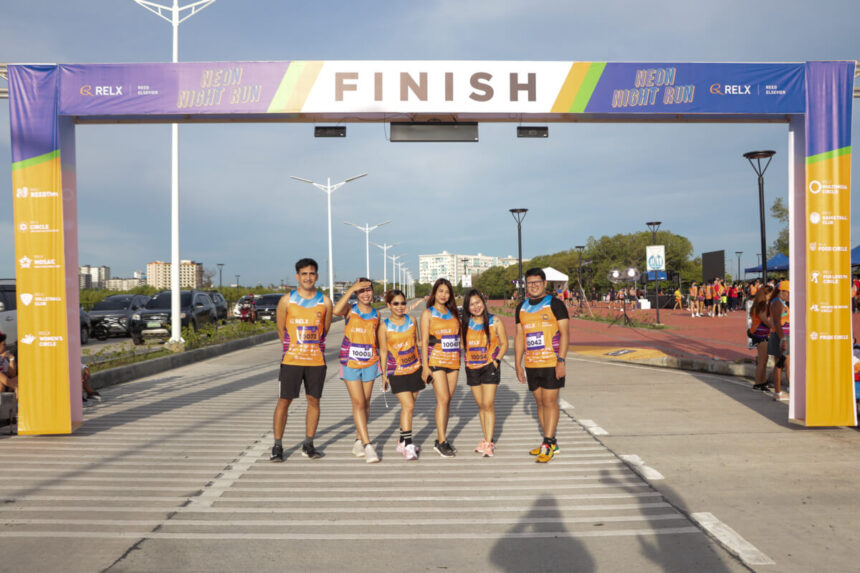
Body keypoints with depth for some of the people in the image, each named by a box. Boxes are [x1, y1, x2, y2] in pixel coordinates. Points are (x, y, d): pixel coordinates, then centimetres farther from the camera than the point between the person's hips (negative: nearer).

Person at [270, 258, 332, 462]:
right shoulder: (287, 300, -1)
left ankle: (308, 445, 19)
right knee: (284, 401, -1)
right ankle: (277, 446, 10)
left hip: (316, 361, 2)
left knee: (313, 401, 6)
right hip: (291, 360, -1)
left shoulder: (325, 302, 2)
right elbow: (281, 329, 8)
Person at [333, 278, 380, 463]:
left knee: (365, 403, 9)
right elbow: (335, 311, -27)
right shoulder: (350, 309, -4)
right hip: (350, 362, -3)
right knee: (358, 403, -8)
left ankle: (358, 441, 24)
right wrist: (351, 289, -29)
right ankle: (367, 445, -8)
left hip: (370, 363, 3)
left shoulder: (376, 314, 6)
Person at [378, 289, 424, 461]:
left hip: (414, 369, 4)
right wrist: (384, 374, -3)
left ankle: (402, 442, 24)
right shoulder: (384, 326, -6)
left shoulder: (411, 320, 4)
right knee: (408, 406, -14)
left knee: (409, 406, 10)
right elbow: (383, 351, -3)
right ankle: (408, 445, -7)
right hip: (397, 372, -4)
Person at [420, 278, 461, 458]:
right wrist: (425, 366, -11)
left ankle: (442, 438, 16)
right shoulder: (428, 313, 1)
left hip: (453, 361, 5)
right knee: (443, 399, -12)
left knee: (447, 400, 7)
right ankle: (441, 442, -8)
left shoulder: (453, 313, 15)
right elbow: (424, 341, -4)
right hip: (436, 360, -5)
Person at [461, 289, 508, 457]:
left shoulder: (495, 322, -5)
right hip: (472, 368, 3)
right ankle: (487, 440, 20)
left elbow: (504, 344, 1)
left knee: (488, 405, -9)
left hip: (490, 367, -3)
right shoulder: (464, 324, 1)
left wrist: (497, 360, -8)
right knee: (481, 405, 10)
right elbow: (462, 343, 14)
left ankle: (489, 443, -5)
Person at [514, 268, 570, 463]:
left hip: (552, 364, -5)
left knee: (550, 402, -5)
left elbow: (565, 334, -7)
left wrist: (561, 360, -14)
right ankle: (551, 442, 20)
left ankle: (548, 445, -1)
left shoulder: (555, 305, -3)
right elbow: (519, 337, 15)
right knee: (540, 403, 10)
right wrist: (518, 365, 10)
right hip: (531, 365, 6)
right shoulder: (521, 308, 12)